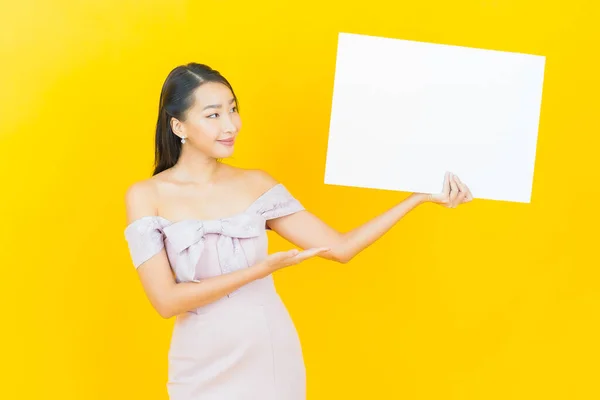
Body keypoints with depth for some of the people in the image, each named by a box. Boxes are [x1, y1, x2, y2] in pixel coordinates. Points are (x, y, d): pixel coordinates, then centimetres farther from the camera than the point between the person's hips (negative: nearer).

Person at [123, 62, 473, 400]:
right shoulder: (146, 196, -8)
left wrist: (419, 197, -6)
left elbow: (340, 247, -1)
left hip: (272, 356, 2)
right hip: (204, 367, -2)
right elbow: (166, 301, -14)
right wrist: (259, 270, -20)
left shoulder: (256, 184, -1)